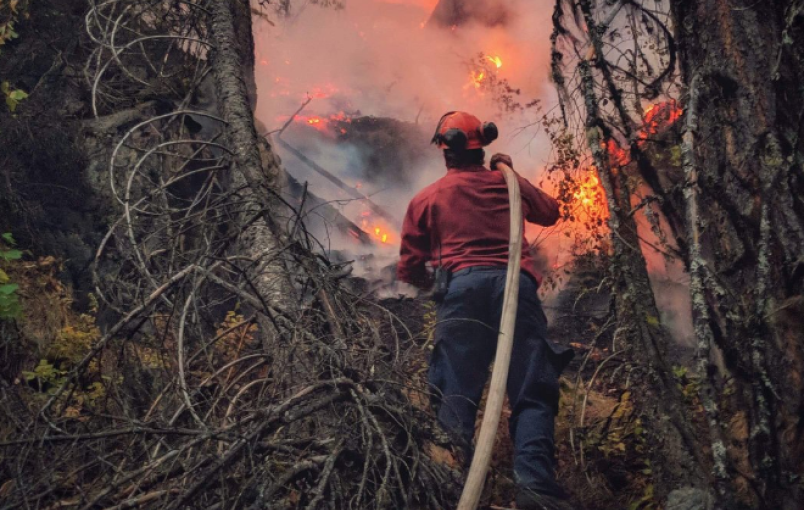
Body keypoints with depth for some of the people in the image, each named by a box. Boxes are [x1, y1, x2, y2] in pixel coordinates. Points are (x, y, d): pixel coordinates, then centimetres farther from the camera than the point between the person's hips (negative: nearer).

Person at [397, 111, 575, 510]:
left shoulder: (427, 198, 17)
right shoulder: (506, 183, 22)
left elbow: (409, 270, 15)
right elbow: (550, 212, 42)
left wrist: (434, 283, 37)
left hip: (461, 289, -1)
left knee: (456, 396, -3)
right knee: (532, 394, -4)